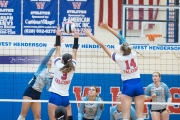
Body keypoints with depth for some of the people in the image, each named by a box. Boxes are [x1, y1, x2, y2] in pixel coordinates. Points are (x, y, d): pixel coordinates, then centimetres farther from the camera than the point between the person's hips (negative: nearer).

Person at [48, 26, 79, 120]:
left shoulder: (58, 66, -5)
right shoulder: (72, 68, 1)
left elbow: (58, 49, 1)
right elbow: (74, 52, 7)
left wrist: (58, 35, 7)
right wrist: (76, 38, 12)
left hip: (54, 96, -3)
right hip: (65, 98, 3)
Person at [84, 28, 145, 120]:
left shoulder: (119, 58, -8)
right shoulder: (133, 55, 0)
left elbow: (103, 46, -3)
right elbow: (125, 41, 8)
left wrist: (90, 36, 4)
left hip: (127, 86, -3)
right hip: (138, 85, 3)